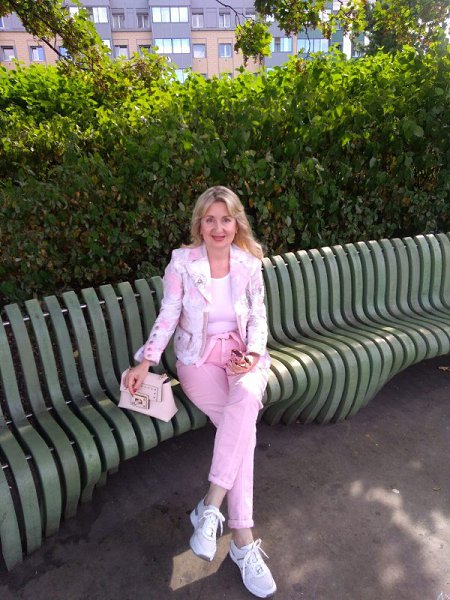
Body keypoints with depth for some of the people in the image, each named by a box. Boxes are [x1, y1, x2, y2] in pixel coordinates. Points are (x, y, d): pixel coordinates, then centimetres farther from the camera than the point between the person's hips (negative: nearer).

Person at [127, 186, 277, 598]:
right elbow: (168, 316, -3)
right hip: (198, 359, -2)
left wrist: (252, 353, -12)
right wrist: (145, 362, -13)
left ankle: (211, 506, -21)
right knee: (243, 423, -26)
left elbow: (258, 317, 5)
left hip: (243, 356, 2)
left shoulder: (249, 263, 2)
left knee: (246, 397, -33)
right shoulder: (182, 262, -4)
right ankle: (243, 540, -14)